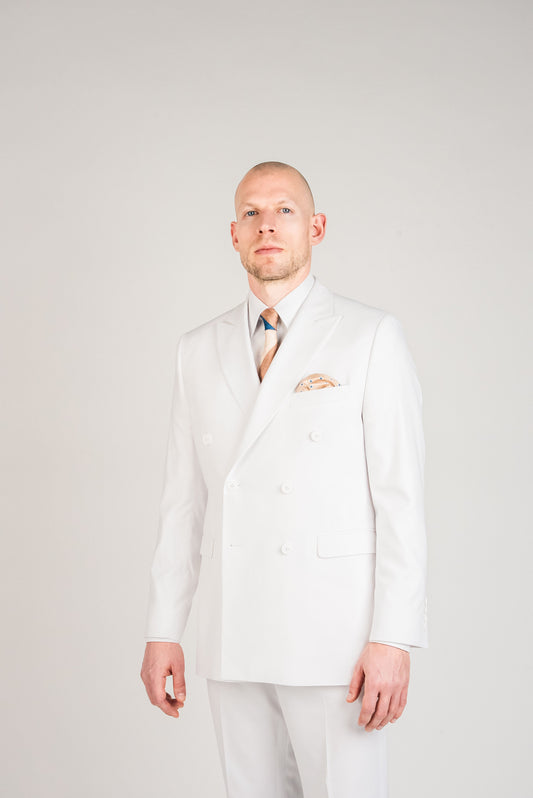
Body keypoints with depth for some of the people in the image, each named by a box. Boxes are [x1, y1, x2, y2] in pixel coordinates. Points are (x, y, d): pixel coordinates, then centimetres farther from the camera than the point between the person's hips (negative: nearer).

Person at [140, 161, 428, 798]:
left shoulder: (371, 337, -2)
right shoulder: (199, 350, 12)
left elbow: (400, 495, -7)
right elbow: (184, 497, 12)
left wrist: (393, 640, -13)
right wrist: (163, 630, 7)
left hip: (335, 635, -4)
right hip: (233, 642, 4)